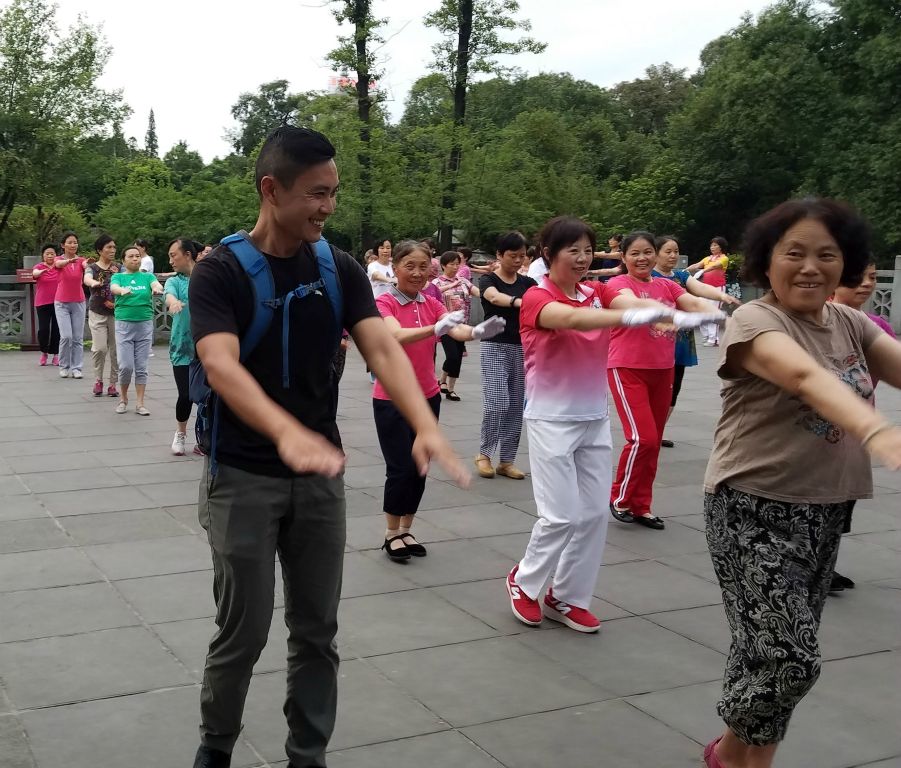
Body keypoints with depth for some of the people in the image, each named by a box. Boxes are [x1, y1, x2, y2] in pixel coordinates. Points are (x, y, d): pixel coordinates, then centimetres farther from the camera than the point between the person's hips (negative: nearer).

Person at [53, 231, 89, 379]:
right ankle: (64, 367, 5)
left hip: (78, 302, 2)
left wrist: (89, 264, -50)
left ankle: (76, 368, 7)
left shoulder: (81, 260, 0)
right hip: (62, 303, -2)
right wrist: (71, 260, -52)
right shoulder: (59, 260, -3)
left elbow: (87, 266, -24)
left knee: (78, 337, 1)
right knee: (66, 336, -11)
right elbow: (59, 264, -29)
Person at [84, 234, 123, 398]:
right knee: (100, 348, -11)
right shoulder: (92, 268, -1)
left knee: (115, 349, 1)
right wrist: (94, 283, -46)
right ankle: (98, 381, 9)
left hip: (116, 313, 2)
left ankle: (113, 383, 12)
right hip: (97, 313, -2)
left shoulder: (119, 267, 6)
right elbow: (87, 279, -22)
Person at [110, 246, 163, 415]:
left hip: (144, 324, 1)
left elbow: (155, 284, -14)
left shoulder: (147, 276, 8)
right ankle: (123, 398, 17)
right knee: (126, 366, -6)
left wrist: (157, 288, -39)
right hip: (124, 325, -1)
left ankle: (140, 404, 10)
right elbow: (113, 287, -16)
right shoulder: (118, 277, 5)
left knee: (141, 367, 3)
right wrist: (122, 290, -41)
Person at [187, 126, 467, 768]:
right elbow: (221, 366, -26)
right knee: (244, 630, 5)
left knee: (317, 631, 10)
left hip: (321, 476, 4)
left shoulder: (343, 270, 1)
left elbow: (383, 349, -12)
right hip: (243, 477, -3)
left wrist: (427, 427, -31)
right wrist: (287, 432, -45)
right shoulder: (219, 271, -11)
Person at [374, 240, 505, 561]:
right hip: (391, 399, -5)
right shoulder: (384, 303, -11)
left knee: (420, 469, 9)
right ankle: (391, 535, 12)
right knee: (400, 469, -6)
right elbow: (398, 335, -31)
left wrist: (477, 331, -39)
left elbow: (456, 329, -15)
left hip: (427, 397, 5)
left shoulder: (432, 304, 4)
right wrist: (436, 329, -48)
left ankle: (406, 531, 24)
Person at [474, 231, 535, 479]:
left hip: (522, 348, 5)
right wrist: (519, 302, -47)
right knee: (496, 403, -14)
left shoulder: (528, 283, 9)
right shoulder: (488, 280, -5)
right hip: (495, 347, -5)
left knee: (516, 407, 6)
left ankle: (507, 460, 14)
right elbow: (495, 297, -27)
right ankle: (484, 453, 6)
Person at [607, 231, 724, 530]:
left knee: (653, 442, 9)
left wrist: (721, 315, -28)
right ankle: (620, 499, 5)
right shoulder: (618, 284, -7)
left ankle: (641, 506, 21)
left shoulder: (667, 286, 9)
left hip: (662, 371, 6)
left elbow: (693, 303, -7)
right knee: (643, 438, -14)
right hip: (627, 370, -6)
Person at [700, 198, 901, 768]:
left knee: (777, 651, 15)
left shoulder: (850, 323, 7)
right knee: (789, 656, -11)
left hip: (824, 510, 7)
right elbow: (806, 376, -36)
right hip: (754, 508, -7)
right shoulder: (753, 321, -16)